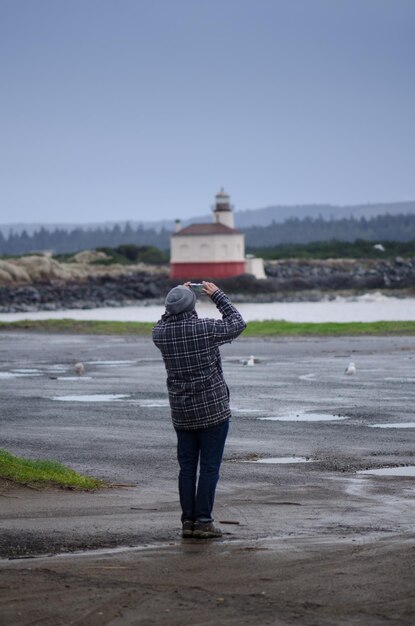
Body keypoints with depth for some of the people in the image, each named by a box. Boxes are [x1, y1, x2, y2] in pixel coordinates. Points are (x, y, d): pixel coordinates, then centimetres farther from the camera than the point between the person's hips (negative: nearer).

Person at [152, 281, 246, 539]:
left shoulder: (160, 333, -5)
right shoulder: (206, 328, -17)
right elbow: (237, 323, 1)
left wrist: (178, 296, 17)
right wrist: (218, 295, 7)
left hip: (181, 412, 4)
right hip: (213, 409, -4)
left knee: (187, 467, 10)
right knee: (210, 467, 1)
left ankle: (188, 521, 11)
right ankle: (203, 521, 0)